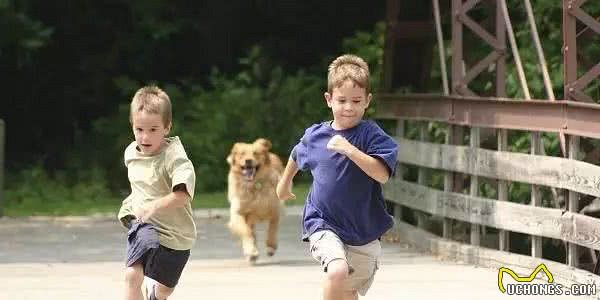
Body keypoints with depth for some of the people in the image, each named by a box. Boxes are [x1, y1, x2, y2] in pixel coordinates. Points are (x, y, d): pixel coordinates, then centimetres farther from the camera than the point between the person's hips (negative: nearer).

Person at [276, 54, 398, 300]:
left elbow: (382, 174, -24)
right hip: (324, 224, 0)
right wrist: (285, 183, 38)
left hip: (363, 231, 0)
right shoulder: (314, 136, -1)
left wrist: (350, 150, -32)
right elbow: (297, 156, 23)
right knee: (337, 271, -28)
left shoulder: (371, 135, -10)